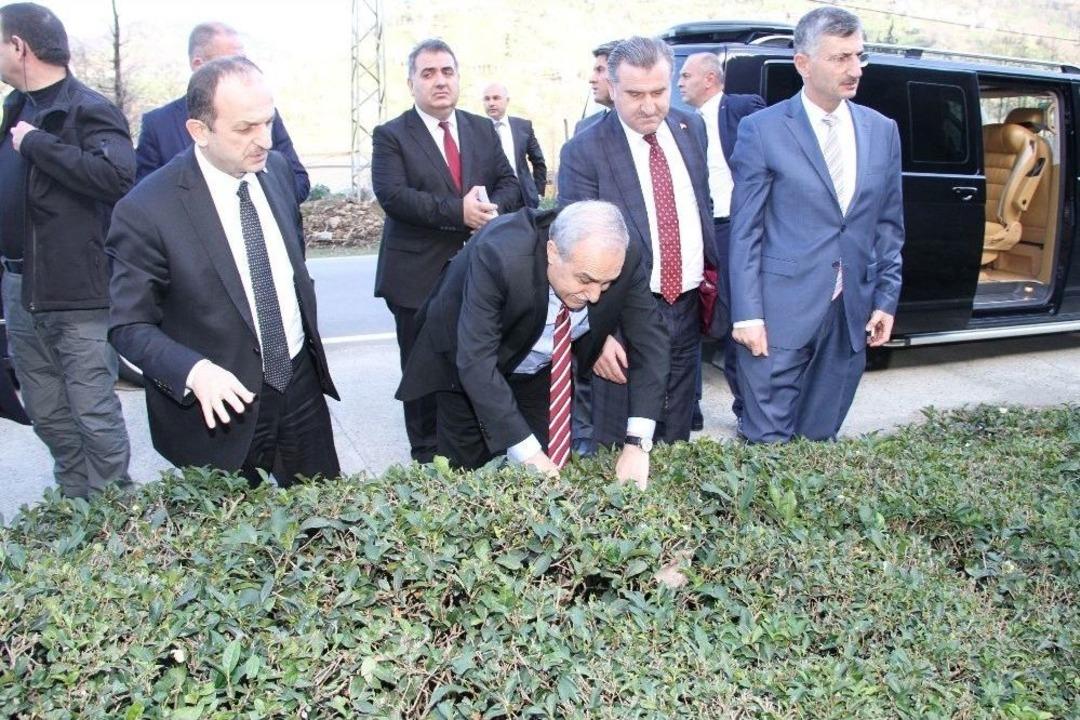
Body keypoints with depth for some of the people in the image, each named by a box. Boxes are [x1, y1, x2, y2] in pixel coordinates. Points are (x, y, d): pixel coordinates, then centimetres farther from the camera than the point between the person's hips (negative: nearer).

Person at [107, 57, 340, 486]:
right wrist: (194, 371, -30)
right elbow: (129, 326, -13)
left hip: (301, 385, 5)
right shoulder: (146, 210, -18)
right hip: (222, 406, -5)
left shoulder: (275, 168, 0)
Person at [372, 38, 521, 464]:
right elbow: (392, 195, -17)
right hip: (419, 276, -3)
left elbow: (509, 184, 7)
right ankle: (427, 457, 22)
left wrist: (494, 208, -17)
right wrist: (459, 211, -26)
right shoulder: (390, 136, -3)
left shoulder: (483, 130, 11)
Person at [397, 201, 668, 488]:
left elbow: (650, 340, -19)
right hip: (470, 366, -3)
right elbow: (476, 361, -39)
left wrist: (637, 442, -29)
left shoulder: (625, 259, -26)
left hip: (541, 369, 3)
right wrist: (528, 452, -43)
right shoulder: (498, 256, -38)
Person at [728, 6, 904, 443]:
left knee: (822, 436, 14)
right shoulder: (762, 130, -5)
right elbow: (745, 232, -6)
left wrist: (886, 300, 7)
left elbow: (889, 224, 13)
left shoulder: (882, 131, 9)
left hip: (852, 313, 4)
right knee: (768, 441, 1)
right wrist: (747, 314, -11)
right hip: (781, 311, -4)